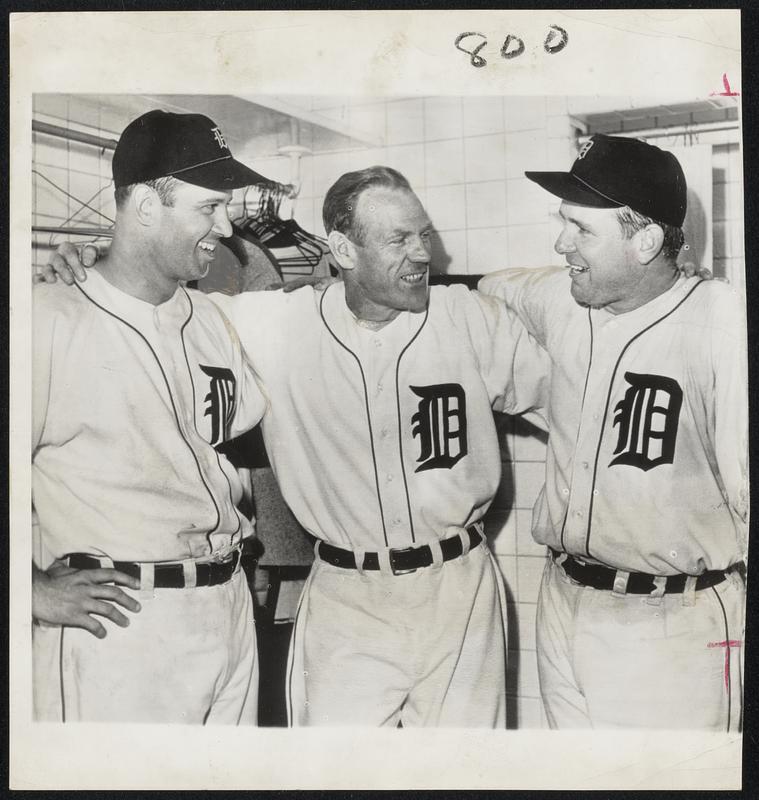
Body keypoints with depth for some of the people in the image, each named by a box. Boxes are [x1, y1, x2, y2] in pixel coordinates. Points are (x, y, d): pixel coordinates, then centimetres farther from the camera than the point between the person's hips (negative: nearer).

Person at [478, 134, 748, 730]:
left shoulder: (719, 319, -17)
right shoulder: (562, 300, -1)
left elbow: (744, 479, -16)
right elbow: (491, 287, 20)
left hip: (673, 630, -5)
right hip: (563, 607, 6)